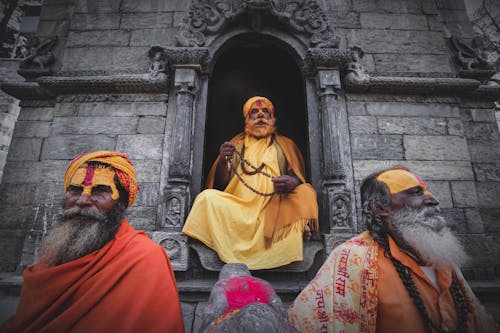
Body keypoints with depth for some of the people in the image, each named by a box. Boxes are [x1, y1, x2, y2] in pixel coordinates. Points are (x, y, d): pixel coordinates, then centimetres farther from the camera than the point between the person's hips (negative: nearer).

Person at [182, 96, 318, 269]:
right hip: (239, 209, 1)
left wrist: (293, 182, -15)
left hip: (273, 210, 0)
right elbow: (221, 185, 10)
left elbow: (300, 180, 10)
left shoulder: (285, 145, 18)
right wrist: (223, 160, -10)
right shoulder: (236, 144, 19)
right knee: (207, 197, -23)